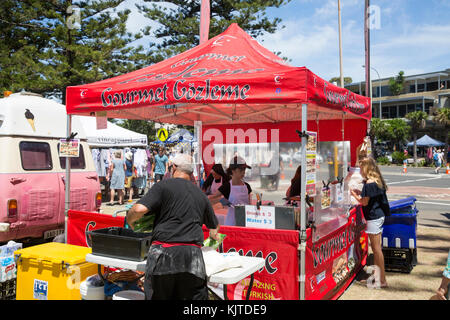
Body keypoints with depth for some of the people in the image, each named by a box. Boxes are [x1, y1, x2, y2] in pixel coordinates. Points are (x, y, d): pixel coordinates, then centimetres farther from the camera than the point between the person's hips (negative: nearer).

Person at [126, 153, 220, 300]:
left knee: (158, 296, 11)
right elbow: (214, 226, 30)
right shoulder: (200, 194, 18)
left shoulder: (163, 186, 2)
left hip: (164, 254, -3)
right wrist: (214, 235, 53)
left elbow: (140, 209, -12)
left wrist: (129, 220, 11)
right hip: (193, 255, 3)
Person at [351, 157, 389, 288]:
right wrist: (360, 193, 14)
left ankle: (382, 280, 3)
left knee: (376, 248, -3)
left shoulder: (369, 183, -18)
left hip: (373, 217, -10)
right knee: (375, 247, 16)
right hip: (379, 215, 10)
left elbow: (364, 202, -15)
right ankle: (377, 275, 26)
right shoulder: (377, 180, 11)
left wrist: (354, 194, -1)